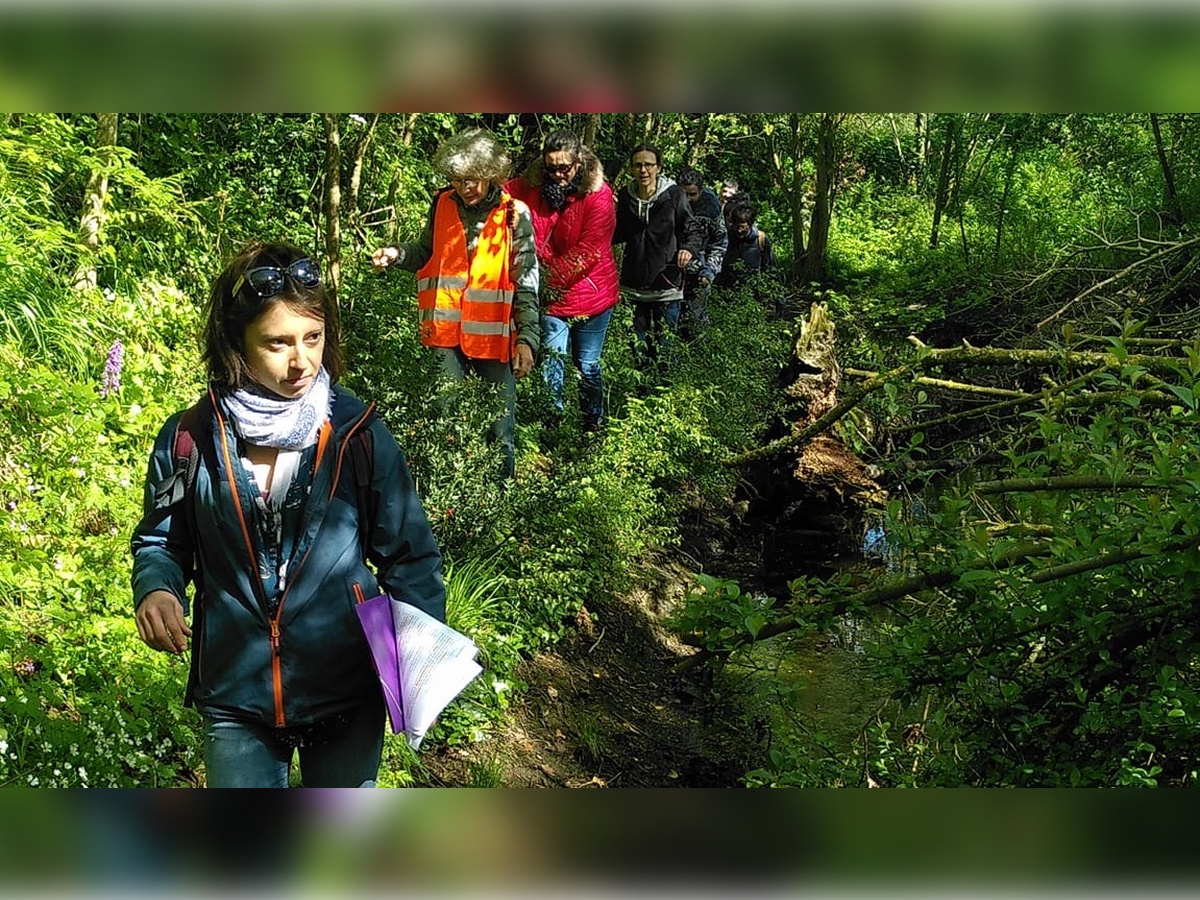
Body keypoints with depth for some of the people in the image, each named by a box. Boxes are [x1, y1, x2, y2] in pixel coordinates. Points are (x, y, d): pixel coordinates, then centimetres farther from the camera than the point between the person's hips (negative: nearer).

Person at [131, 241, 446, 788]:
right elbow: (161, 540, 8)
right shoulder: (189, 440, -7)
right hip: (236, 696, 0)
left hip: (348, 696, 0)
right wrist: (156, 587, -14)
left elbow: (408, 555, -3)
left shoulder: (358, 434, -9)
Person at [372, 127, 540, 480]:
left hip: (494, 335, -2)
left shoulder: (514, 214, -6)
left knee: (499, 425, 7)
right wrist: (398, 254, -3)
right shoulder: (443, 204, 3)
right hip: (447, 333, 2)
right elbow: (427, 254, 18)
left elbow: (526, 283, -7)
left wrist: (528, 338, -14)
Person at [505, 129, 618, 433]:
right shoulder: (532, 186, -4)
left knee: (587, 364, 11)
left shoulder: (598, 195, -15)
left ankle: (593, 423, 29)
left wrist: (551, 277, -23)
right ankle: (551, 419, 21)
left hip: (591, 293, -2)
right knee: (551, 360, 4)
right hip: (551, 294, 2)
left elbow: (589, 251, -21)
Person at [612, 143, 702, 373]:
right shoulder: (625, 197, 4)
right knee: (638, 348, 9)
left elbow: (692, 229, 0)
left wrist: (689, 249, -21)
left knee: (666, 346, 3)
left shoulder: (673, 195, -7)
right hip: (633, 285, 3)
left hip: (666, 284, -3)